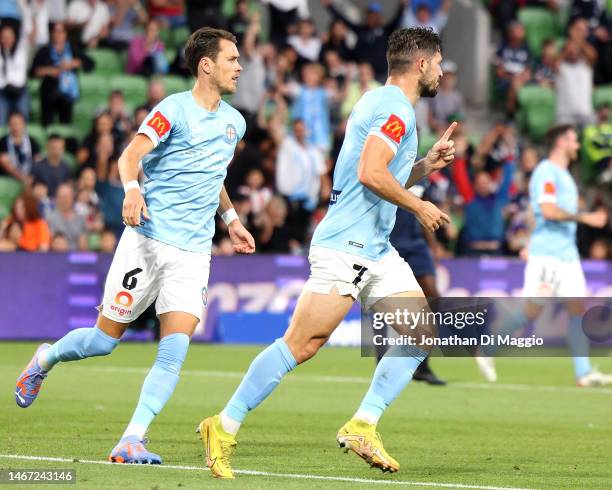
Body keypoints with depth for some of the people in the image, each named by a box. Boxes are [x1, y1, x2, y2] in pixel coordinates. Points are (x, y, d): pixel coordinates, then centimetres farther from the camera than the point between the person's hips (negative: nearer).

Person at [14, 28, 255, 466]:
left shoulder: (234, 122, 13)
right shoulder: (175, 109, -8)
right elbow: (131, 155, -18)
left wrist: (231, 219, 26)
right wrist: (132, 189, -37)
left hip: (194, 252, 5)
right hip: (149, 239, -5)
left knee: (174, 351, -12)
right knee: (106, 339, 3)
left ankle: (131, 441, -12)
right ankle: (45, 359, 34)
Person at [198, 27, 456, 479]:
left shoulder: (382, 103, 21)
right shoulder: (396, 108, -10)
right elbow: (370, 174, -23)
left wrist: (427, 163, 18)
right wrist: (419, 207, -11)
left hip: (376, 250, 11)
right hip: (346, 245, -11)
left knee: (422, 333, 3)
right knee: (303, 344, -13)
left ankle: (362, 426, 2)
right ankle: (224, 428, -7)